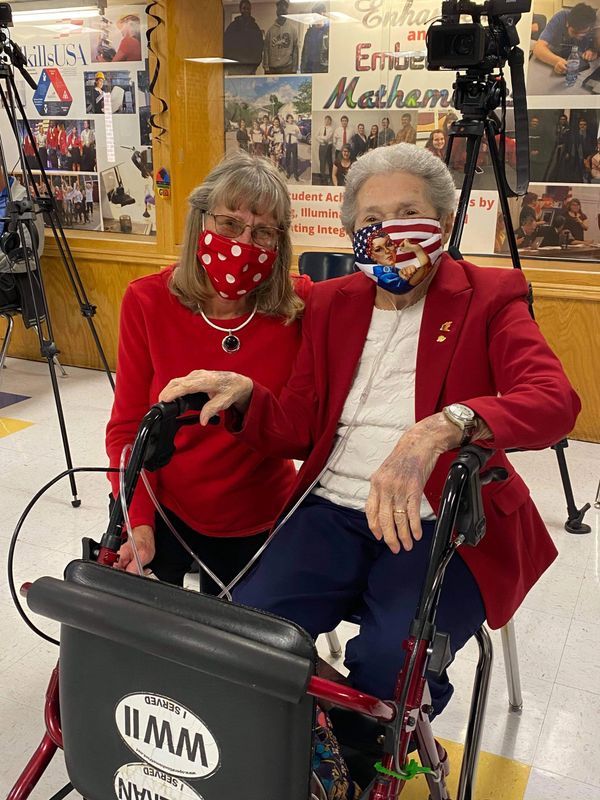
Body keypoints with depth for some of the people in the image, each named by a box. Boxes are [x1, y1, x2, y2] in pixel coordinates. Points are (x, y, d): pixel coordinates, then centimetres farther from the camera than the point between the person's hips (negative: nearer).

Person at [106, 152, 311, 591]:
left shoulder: (301, 307, -16)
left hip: (257, 521, 1)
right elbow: (129, 426, -11)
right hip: (162, 511, 0)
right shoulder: (148, 302, -14)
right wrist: (138, 523, -21)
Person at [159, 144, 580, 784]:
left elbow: (555, 401, -21)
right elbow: (297, 430, 10)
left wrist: (439, 428, -39)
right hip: (334, 509, 4)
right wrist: (242, 394, -12)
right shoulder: (331, 304, 12)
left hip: (441, 523, -3)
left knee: (390, 662, -27)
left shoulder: (490, 299, -1)